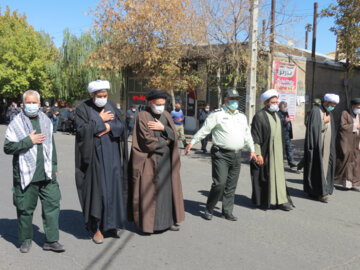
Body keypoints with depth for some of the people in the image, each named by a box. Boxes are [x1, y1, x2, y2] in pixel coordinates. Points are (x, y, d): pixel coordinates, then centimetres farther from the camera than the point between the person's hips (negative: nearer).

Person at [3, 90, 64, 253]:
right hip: (26, 174, -3)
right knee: (25, 208, 6)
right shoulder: (16, 124, -3)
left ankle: (51, 240, 11)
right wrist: (29, 140, -15)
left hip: (47, 174, 4)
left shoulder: (46, 121, 12)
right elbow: (8, 148, -9)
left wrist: (54, 166, 18)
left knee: (52, 204, 1)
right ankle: (25, 240, 25)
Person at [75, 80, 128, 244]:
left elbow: (122, 126, 1)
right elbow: (82, 129, -16)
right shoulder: (82, 109, -3)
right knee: (96, 189, -2)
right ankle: (96, 227, 8)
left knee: (113, 187, 5)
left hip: (112, 155, 4)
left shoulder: (112, 107, 9)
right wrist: (100, 120, -11)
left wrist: (107, 127, -15)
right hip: (94, 155, -4)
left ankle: (110, 224, 18)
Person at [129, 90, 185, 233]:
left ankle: (168, 220, 17)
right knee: (149, 190, -1)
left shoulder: (166, 115, 10)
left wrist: (163, 127, -14)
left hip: (167, 159, 6)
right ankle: (148, 222, 10)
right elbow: (148, 142, -15)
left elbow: (174, 135, 2)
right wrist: (165, 142, -4)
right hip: (150, 160, -5)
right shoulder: (142, 117, -9)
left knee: (168, 188, 7)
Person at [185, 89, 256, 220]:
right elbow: (204, 130, -5)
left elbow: (247, 134, 25)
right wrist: (192, 142, -8)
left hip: (236, 155, 6)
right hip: (221, 154, -6)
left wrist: (252, 149, 21)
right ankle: (208, 210, 7)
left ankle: (227, 212, 21)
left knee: (231, 186, 9)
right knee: (220, 183, -11)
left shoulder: (242, 116, 17)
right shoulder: (217, 115, -3)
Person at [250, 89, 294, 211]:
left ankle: (280, 200, 12)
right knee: (263, 177, 3)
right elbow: (255, 137, -15)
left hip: (277, 153, 7)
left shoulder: (276, 115, 11)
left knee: (278, 175, 7)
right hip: (264, 153, -7)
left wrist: (280, 152, 18)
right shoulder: (259, 116, -13)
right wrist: (258, 154, -19)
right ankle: (261, 201, 17)